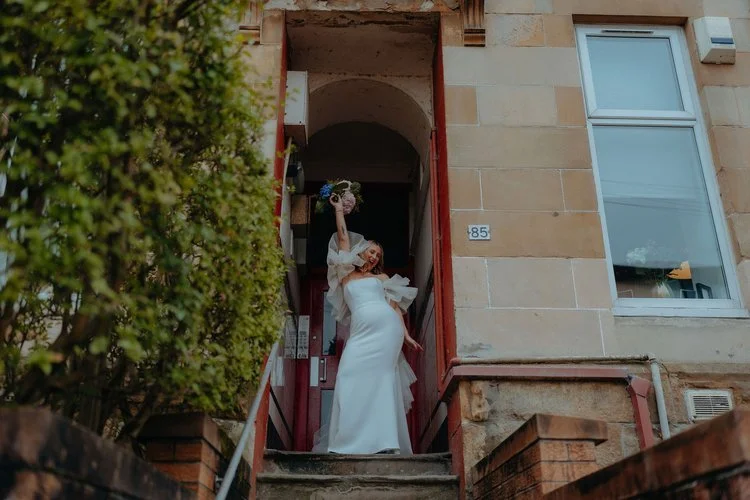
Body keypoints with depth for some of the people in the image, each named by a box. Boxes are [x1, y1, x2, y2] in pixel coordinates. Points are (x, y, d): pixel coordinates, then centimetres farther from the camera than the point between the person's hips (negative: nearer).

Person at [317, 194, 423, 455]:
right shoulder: (346, 273, 23)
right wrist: (338, 208, 23)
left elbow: (395, 306, 16)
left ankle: (381, 440, -18)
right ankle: (353, 441, -11)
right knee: (352, 377, -11)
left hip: (386, 329, -1)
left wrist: (406, 335, 7)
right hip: (361, 332, 2)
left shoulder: (381, 277, 22)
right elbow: (343, 236, 22)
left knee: (378, 379, -13)